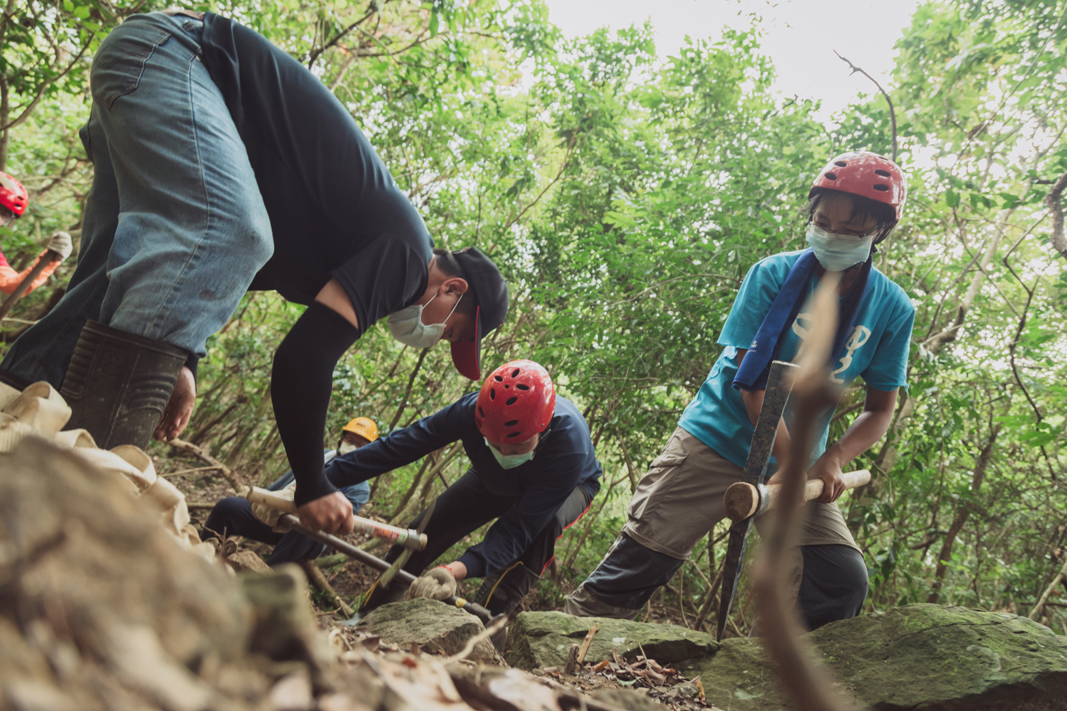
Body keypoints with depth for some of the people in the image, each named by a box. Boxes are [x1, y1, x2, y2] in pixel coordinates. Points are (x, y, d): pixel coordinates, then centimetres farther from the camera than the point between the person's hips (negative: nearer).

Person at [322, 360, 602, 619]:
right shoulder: (472, 409, -36)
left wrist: (457, 569, -59)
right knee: (425, 528, -9)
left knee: (542, 524, -37)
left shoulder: (571, 443, -44)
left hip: (569, 486, -3)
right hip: (494, 480, 3)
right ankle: (368, 615, 11)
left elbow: (519, 526, -45)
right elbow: (397, 447, -31)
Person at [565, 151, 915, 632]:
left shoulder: (893, 310, 0)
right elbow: (753, 381, -13)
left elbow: (880, 409, 5)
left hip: (798, 461, 4)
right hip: (717, 444, -3)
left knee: (842, 582, -10)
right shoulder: (774, 276, -8)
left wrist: (832, 459, -13)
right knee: (635, 566, -8)